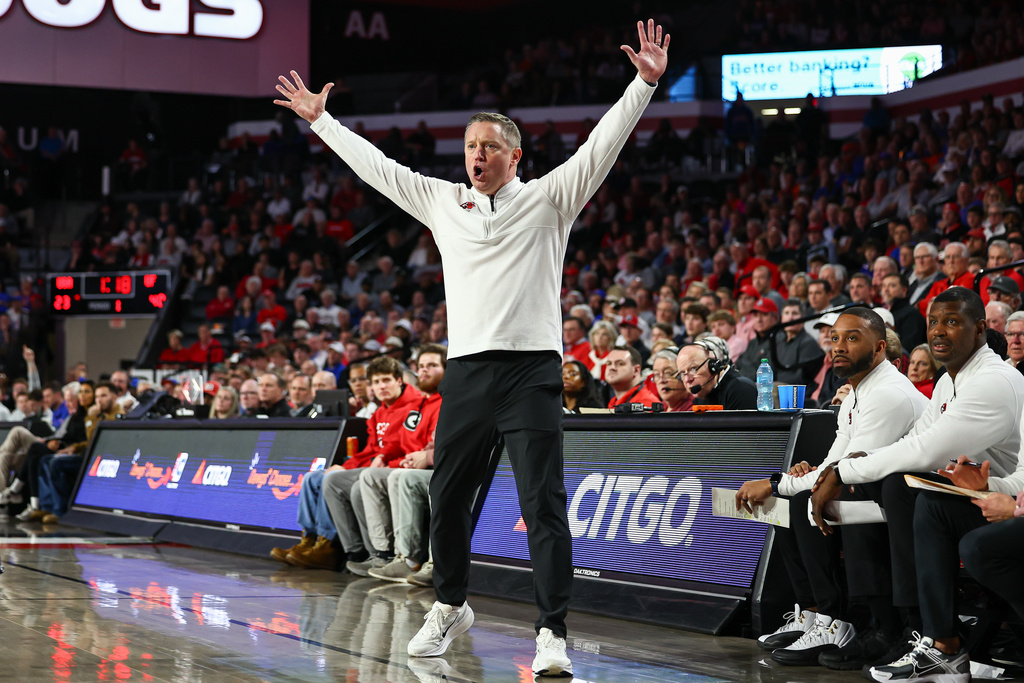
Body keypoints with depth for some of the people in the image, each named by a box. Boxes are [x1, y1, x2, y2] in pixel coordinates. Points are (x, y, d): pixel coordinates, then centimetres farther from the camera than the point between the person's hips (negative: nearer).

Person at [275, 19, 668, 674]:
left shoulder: (547, 199, 4)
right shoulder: (442, 201, 14)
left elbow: (600, 146, -3)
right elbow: (376, 165, 21)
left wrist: (644, 84, -12)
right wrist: (321, 119, 24)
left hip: (531, 369, -4)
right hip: (467, 369, 4)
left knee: (543, 503, -9)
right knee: (448, 497, 11)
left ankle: (553, 633, -7)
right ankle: (451, 607, 32)